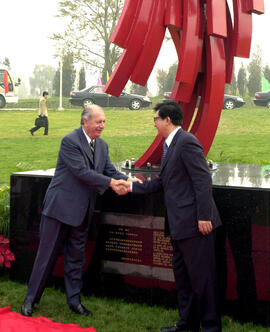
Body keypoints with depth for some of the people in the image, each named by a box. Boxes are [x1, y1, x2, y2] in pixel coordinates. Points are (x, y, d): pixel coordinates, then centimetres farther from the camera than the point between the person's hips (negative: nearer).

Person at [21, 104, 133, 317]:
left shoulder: (102, 145, 10)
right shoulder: (70, 141, -14)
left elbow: (109, 170, 9)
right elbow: (82, 172, -21)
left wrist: (126, 180, -10)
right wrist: (111, 183, -22)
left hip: (82, 211, 7)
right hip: (60, 206, -7)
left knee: (76, 256, 14)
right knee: (47, 254, 3)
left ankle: (74, 300, 24)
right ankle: (31, 298, 16)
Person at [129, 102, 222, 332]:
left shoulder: (187, 142, -15)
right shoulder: (170, 145, 16)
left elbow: (203, 180, -20)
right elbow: (162, 182, 21)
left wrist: (204, 217, -23)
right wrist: (132, 187, 20)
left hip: (195, 222, -11)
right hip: (180, 224, 11)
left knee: (201, 275, -1)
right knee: (182, 274, 19)